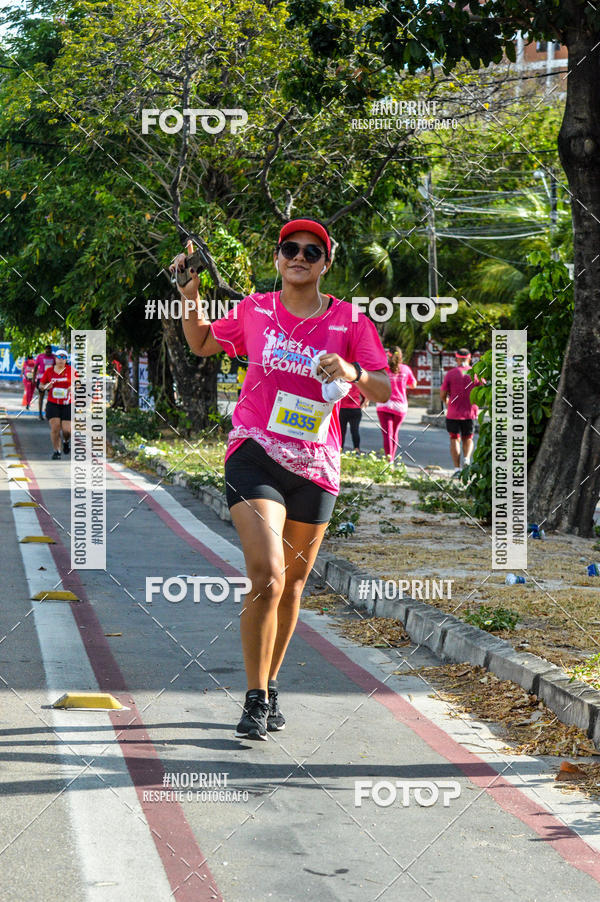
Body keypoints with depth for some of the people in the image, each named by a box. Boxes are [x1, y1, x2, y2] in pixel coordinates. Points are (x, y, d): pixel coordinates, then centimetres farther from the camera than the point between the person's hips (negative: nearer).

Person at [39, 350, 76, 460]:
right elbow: (41, 386, 12)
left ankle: (66, 441, 30)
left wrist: (73, 387, -14)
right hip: (53, 404, 1)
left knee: (66, 430, -7)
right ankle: (56, 451, 3)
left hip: (67, 405, -1)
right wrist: (45, 387, -10)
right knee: (55, 427, -12)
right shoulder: (49, 371, 4)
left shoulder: (70, 370, 1)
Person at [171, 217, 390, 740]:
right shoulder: (254, 311, 4)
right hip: (255, 455, -2)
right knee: (267, 578, -18)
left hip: (316, 465, 2)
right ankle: (256, 699, -6)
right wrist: (190, 295, 3)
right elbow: (202, 344, 20)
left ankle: (270, 685, 32)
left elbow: (384, 391, -3)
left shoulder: (349, 320, 1)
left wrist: (354, 373, -24)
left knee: (293, 582, 12)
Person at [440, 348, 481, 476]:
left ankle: (457, 468, 0)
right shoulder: (476, 373, 0)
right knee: (468, 438, 17)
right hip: (470, 412, 1)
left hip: (453, 413, -1)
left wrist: (447, 403, 20)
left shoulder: (450, 374, -3)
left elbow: (443, 395, -1)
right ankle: (467, 458, -10)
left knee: (455, 439, 9)